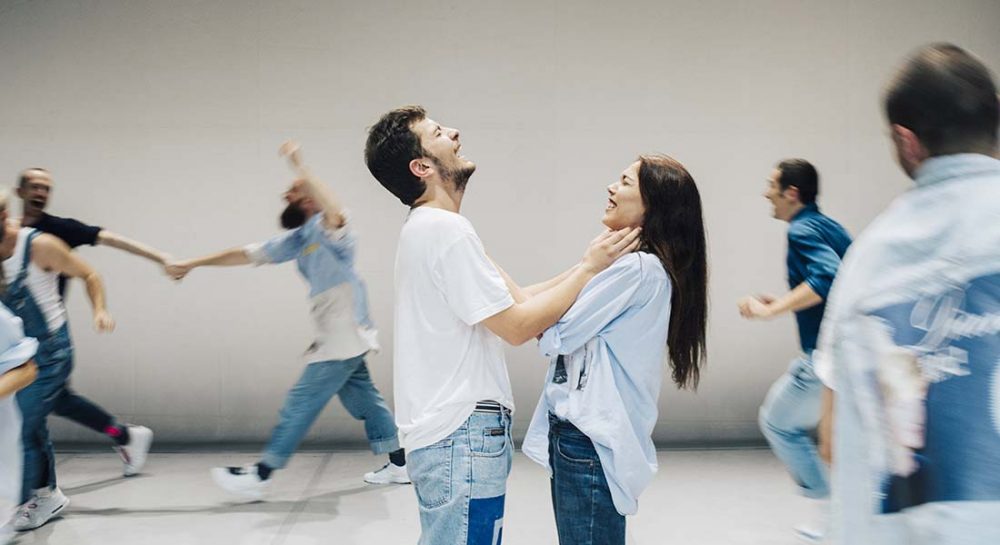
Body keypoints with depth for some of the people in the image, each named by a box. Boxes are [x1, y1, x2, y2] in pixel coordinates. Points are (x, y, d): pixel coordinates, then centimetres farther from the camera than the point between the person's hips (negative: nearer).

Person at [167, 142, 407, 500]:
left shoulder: (329, 228, -13)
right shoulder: (298, 238, 11)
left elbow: (335, 212, -40)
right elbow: (247, 254, 15)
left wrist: (300, 169, -39)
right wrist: (193, 264, 16)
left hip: (343, 339, -9)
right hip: (338, 340, 9)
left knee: (300, 404, -3)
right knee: (365, 400, 15)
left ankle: (259, 477, 5)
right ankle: (399, 465, 25)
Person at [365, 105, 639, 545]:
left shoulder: (427, 228, 14)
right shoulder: (446, 229, -18)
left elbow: (513, 299, 11)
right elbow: (517, 326, -17)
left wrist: (591, 263, 6)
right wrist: (591, 268, -9)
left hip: (446, 428, 10)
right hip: (463, 434, -10)